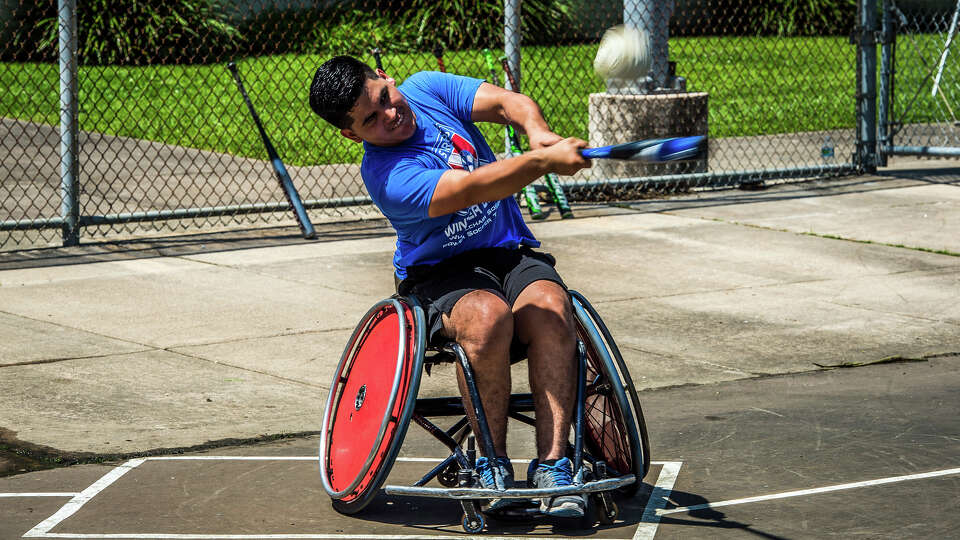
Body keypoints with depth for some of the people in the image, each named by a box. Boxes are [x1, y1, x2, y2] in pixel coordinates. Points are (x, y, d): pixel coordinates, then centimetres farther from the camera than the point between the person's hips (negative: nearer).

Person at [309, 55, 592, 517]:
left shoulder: (426, 89, 0)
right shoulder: (387, 178, -19)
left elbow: (506, 102, -7)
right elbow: (475, 189, -31)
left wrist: (537, 132, -29)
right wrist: (544, 161, -41)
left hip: (511, 252, 5)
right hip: (440, 272, -5)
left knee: (550, 313, -28)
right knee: (487, 317, -37)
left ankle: (551, 463, -28)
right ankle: (492, 464, -19)